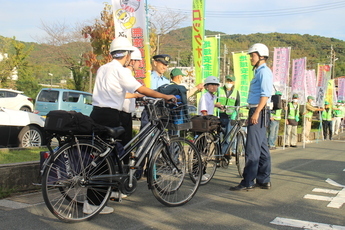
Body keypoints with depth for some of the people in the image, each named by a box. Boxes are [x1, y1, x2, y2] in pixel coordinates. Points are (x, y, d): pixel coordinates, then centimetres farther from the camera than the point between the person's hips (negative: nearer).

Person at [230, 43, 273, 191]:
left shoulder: (264, 72, -10)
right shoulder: (259, 72, 21)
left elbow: (265, 95, -20)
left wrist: (256, 112, -25)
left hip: (259, 113, -11)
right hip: (256, 112, 11)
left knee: (252, 149, -9)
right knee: (262, 148, 12)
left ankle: (248, 183, -6)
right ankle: (264, 180, 19)